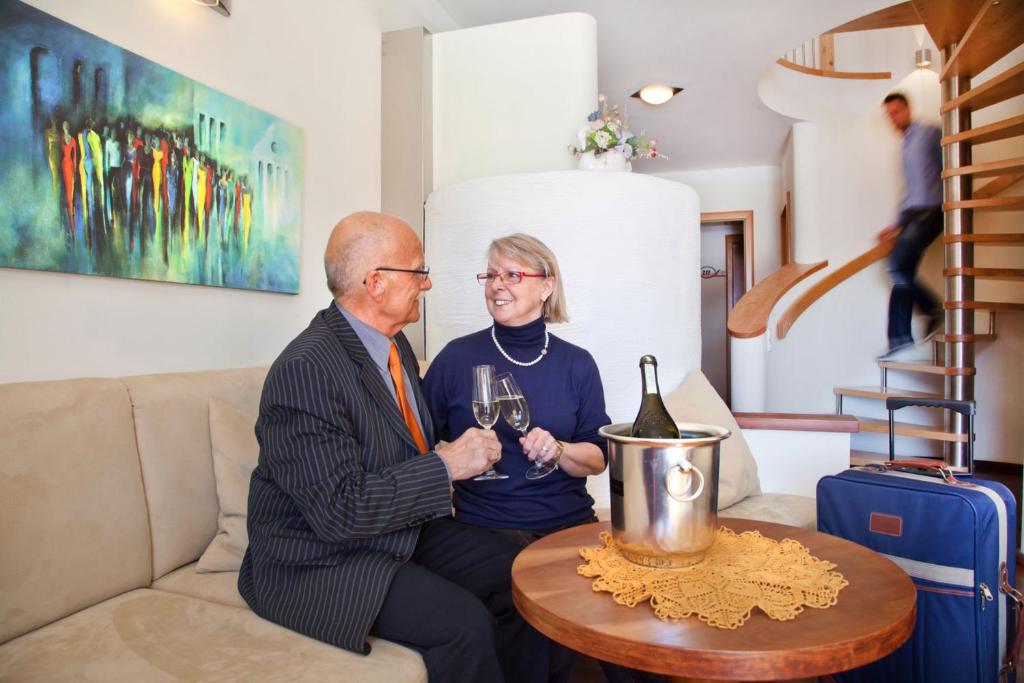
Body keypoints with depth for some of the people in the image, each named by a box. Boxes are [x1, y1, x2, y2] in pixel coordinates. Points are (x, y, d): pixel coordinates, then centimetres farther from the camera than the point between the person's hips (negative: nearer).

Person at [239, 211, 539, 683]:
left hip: (400, 532, 8)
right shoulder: (306, 370, -25)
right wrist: (446, 465, -22)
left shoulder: (394, 344, 3)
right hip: (317, 563, -8)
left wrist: (466, 450, 1)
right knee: (464, 623, -24)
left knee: (516, 575, -3)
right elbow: (340, 510, -27)